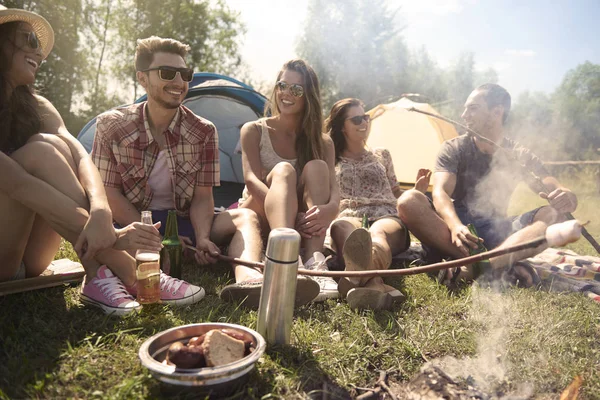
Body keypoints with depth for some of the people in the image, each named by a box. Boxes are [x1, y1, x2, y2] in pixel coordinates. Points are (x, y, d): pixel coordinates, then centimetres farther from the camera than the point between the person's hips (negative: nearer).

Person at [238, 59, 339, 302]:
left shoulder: (322, 142, 5)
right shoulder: (254, 131, 1)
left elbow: (333, 187, -11)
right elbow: (251, 179, -15)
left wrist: (330, 208, -37)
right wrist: (283, 209, -34)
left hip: (303, 222, 2)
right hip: (259, 216, -1)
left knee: (316, 167, -25)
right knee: (283, 170, -31)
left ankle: (314, 262, -44)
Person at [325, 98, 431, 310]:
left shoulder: (382, 155, 31)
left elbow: (396, 193, 32)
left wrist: (417, 191, 12)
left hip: (387, 217, 1)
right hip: (349, 218, -1)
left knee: (378, 232, -40)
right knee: (343, 227, -41)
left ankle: (360, 274, -77)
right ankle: (374, 282, -73)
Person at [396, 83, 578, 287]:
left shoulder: (520, 156, 6)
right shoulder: (454, 149, -1)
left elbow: (555, 189, -6)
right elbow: (440, 193, -17)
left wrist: (566, 197, -33)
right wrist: (455, 226, -39)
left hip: (495, 234, 2)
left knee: (555, 213, -22)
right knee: (409, 201, -30)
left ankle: (478, 265, -45)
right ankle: (504, 265, -39)